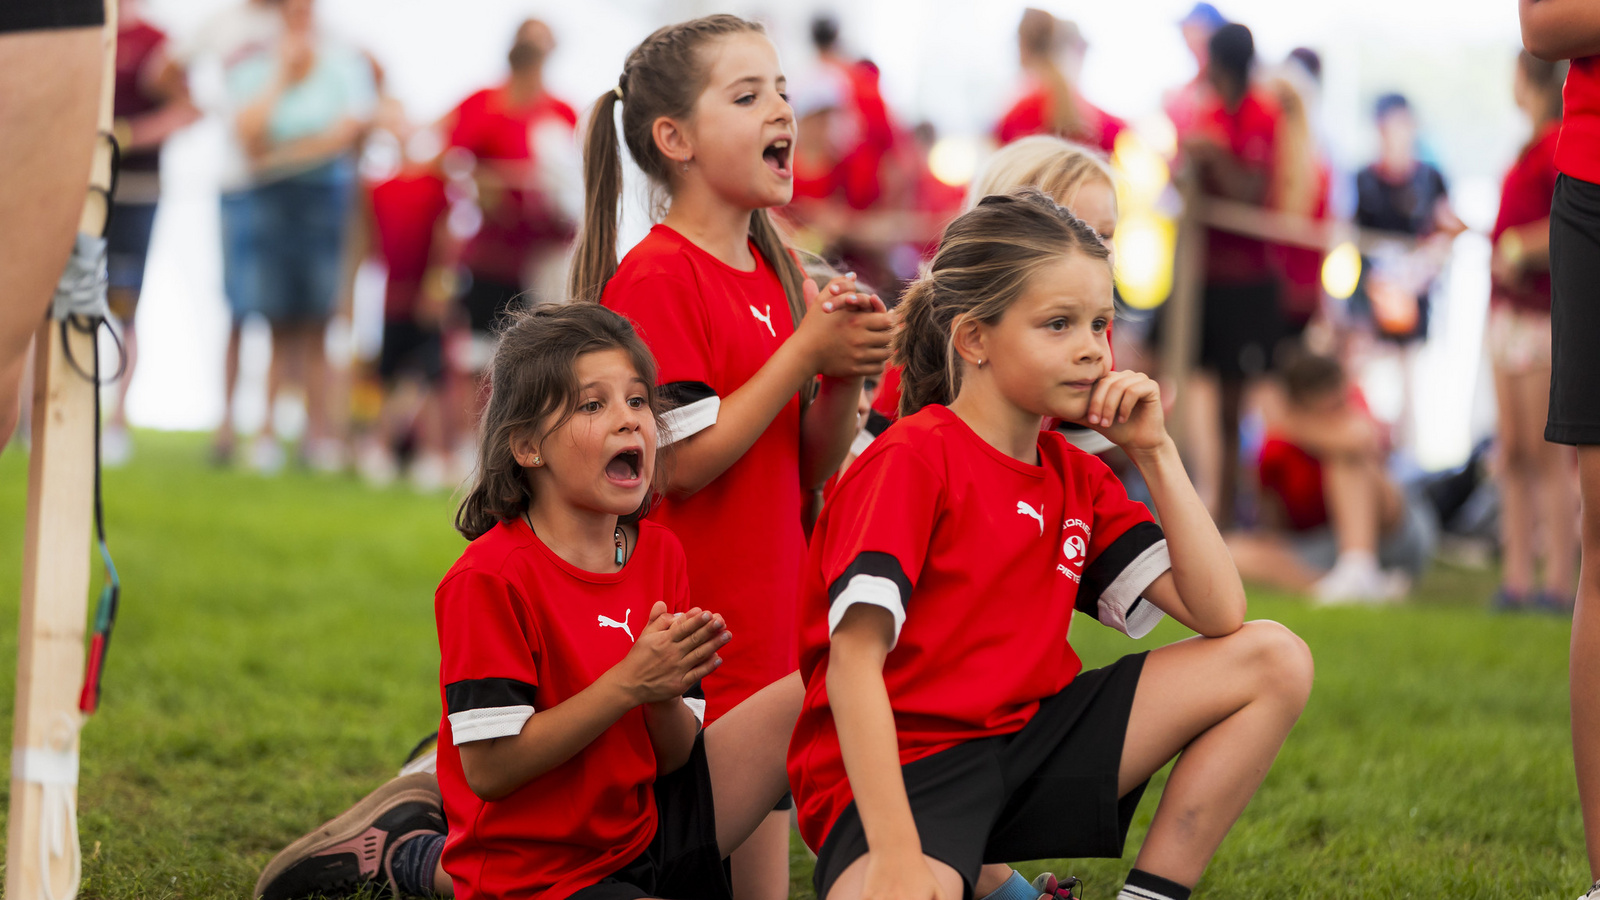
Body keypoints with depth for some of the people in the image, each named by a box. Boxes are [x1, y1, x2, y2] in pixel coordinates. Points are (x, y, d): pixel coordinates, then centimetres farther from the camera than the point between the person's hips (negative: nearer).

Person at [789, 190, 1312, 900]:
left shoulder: (1077, 479, 10)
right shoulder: (912, 460, -13)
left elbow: (1219, 615, 4)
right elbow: (854, 660, -22)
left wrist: (1153, 450, -1)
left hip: (1023, 739, 8)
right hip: (900, 764, -8)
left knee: (1274, 662, 1)